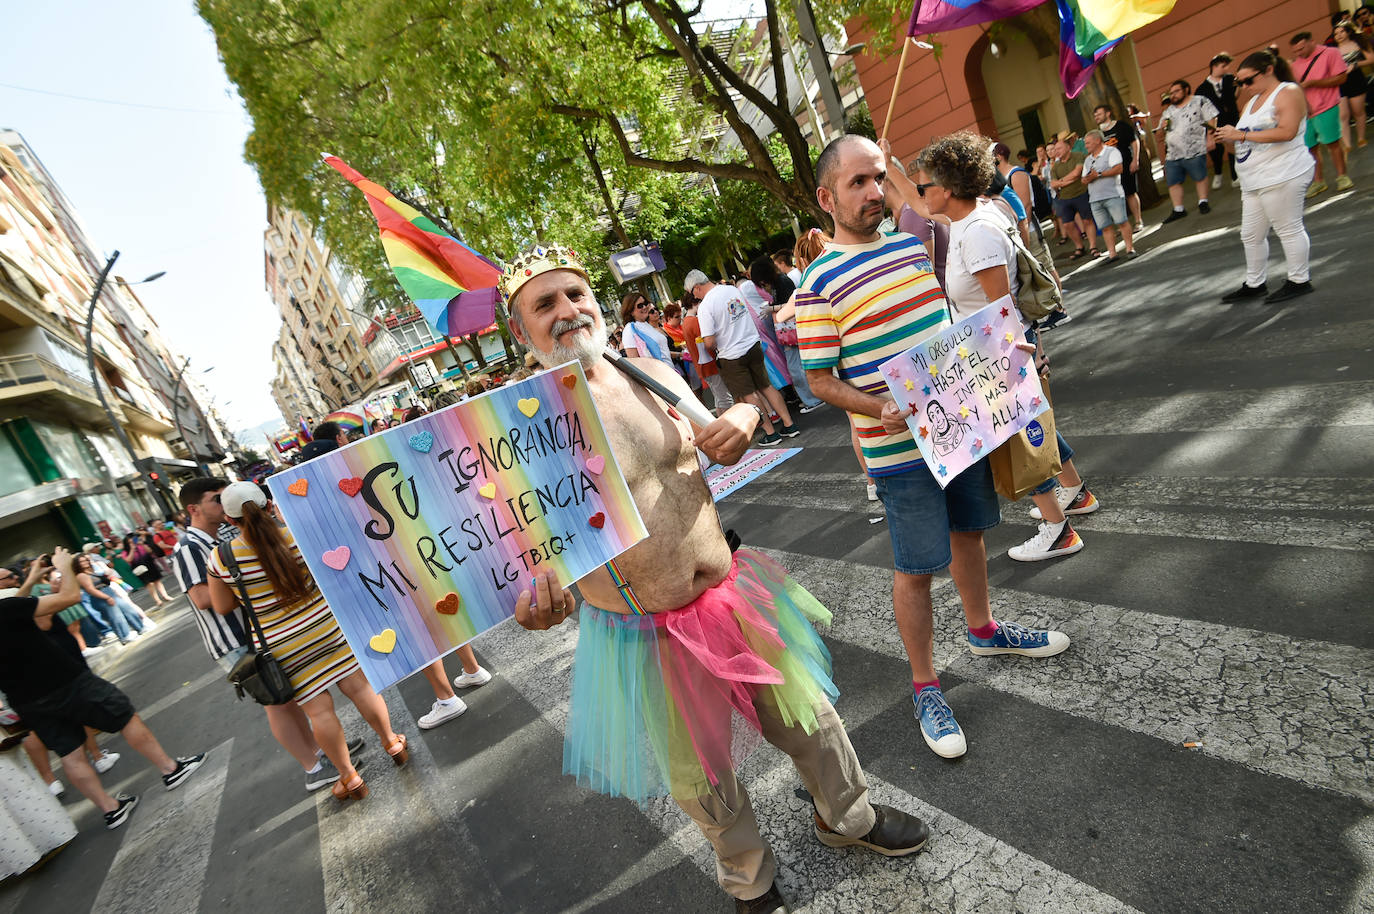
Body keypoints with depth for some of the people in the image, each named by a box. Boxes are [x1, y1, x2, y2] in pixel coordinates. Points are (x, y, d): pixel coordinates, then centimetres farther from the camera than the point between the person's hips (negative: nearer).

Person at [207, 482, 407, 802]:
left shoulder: (220, 559, -11)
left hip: (282, 648, -1)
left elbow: (222, 607, 1)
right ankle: (393, 743, 30)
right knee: (360, 687, 13)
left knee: (318, 710, 9)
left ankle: (349, 777, 22)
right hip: (326, 627, 1)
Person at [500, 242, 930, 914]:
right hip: (646, 638, -4)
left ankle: (845, 816, 55)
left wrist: (744, 416, -8)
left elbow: (717, 451, 13)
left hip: (732, 595, 5)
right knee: (702, 780, 18)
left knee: (806, 716, 22)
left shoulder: (650, 372, -2)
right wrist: (537, 598, -36)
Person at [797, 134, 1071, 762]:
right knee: (916, 566, 3)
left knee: (968, 530, 22)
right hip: (900, 448, -7)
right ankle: (925, 688, 22)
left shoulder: (910, 245, 8)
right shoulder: (820, 281, -14)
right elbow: (819, 379, -14)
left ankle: (984, 629, 47)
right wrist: (884, 411, -28)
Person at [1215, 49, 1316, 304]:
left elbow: (1286, 131, -20)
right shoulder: (1253, 100, 20)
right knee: (1251, 235, 11)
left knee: (1288, 229, -3)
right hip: (1254, 182, 9)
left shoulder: (1288, 92, -6)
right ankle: (1254, 284, 21)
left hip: (1282, 176, -9)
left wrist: (1242, 135, -19)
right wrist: (1229, 134, 3)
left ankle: (1299, 281, 6)